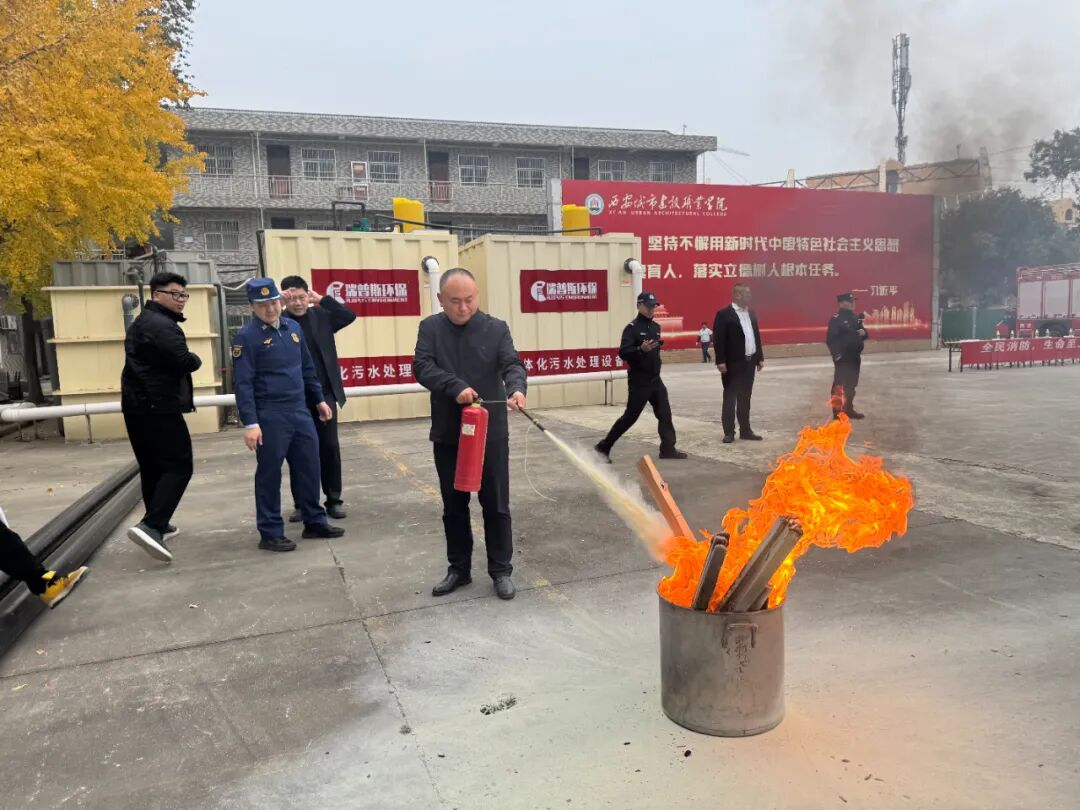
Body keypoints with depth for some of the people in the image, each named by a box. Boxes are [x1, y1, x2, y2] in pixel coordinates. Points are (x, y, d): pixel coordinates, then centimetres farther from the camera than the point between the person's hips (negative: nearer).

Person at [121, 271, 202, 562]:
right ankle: (151, 525, -18)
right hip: (158, 407, -10)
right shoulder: (162, 325, -14)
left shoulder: (143, 322, 21)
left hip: (138, 405, 11)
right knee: (179, 466, -9)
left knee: (152, 467, 16)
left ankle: (157, 525, 25)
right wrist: (195, 359, -1)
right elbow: (185, 361, -23)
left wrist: (187, 360, 6)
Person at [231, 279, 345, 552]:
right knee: (269, 475, 4)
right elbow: (243, 384, -13)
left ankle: (315, 522, 25)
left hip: (300, 412, 6)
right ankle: (270, 533, 14)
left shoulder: (294, 328, 10)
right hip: (270, 417, -6)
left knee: (309, 468, 12)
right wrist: (250, 423, -18)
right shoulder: (246, 337, -9)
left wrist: (318, 400, 20)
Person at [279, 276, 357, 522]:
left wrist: (321, 299, -8)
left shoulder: (321, 316, 4)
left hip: (324, 395, 2)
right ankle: (300, 503, 17)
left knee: (330, 448, 6)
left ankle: (333, 500, 17)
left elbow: (350, 315, -3)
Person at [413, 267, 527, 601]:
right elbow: (422, 367, -11)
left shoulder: (496, 329, -1)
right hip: (447, 434, 2)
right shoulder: (430, 328, 2)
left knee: (496, 506, 6)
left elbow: (511, 364, -13)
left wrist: (517, 388, -35)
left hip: (491, 433, -1)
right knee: (454, 507, 13)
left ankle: (501, 570, 20)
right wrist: (455, 387, -27)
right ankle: (459, 569, 27)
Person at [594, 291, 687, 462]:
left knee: (665, 414, 3)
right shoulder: (632, 328, -13)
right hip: (639, 381, -7)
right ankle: (604, 446, 9)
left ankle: (668, 449, 9)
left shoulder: (656, 327, 11)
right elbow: (622, 353, -24)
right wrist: (641, 349, -36)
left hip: (655, 380, 7)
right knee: (630, 416, -3)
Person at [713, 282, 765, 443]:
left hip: (749, 362, 7)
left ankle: (745, 430, 18)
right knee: (730, 397, 0)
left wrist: (760, 357, 14)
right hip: (733, 364, -7)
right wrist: (720, 361, -19)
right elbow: (718, 339, -13)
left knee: (745, 398, 11)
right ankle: (729, 432, 4)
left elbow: (756, 336, 17)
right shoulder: (724, 314, -9)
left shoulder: (751, 314, 13)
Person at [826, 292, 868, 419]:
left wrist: (863, 333, -2)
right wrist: (837, 354, -25)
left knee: (851, 384, 15)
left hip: (855, 357, 8)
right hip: (842, 358, -8)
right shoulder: (835, 319, -12)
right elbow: (830, 340, -19)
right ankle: (837, 412, -1)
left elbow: (864, 334, 22)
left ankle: (849, 409, 26)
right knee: (839, 385, -5)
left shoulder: (856, 318, 14)